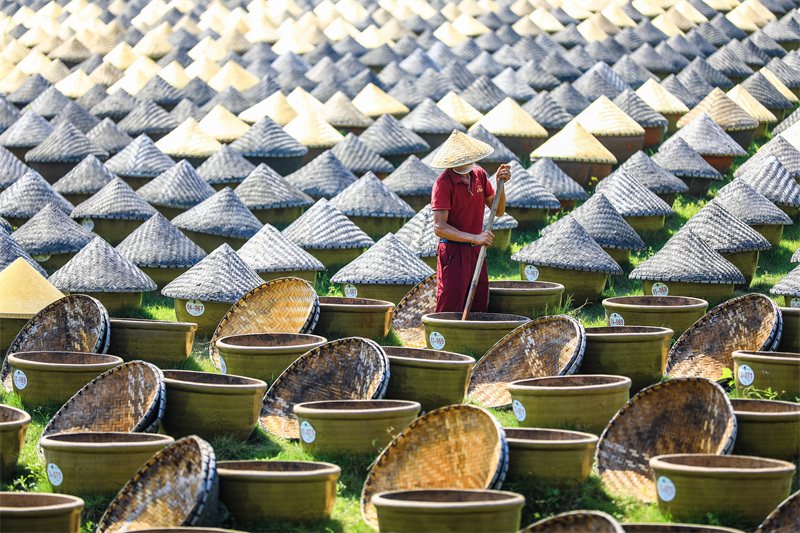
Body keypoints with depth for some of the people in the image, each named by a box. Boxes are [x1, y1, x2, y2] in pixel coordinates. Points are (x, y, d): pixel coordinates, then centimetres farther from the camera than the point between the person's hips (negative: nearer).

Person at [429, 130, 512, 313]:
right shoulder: (443, 183, -13)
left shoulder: (479, 175, 8)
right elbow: (439, 227, -19)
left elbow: (498, 210, 13)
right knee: (450, 312, -9)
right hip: (452, 252, -7)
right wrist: (475, 238, -25)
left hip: (475, 251, 7)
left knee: (478, 310, 6)